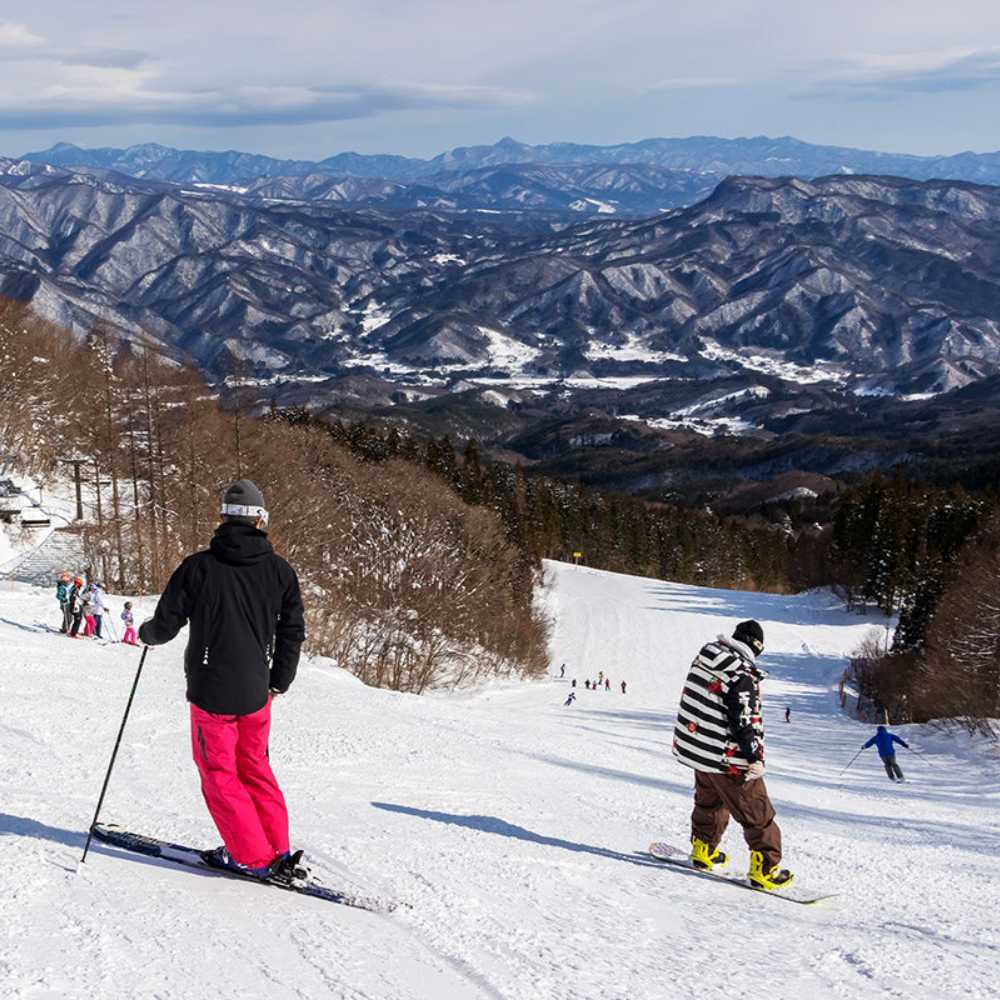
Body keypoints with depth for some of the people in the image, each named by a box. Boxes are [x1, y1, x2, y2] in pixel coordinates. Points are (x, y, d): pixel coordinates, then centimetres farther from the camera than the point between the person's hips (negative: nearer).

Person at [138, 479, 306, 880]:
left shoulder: (199, 567, -11)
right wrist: (279, 682, 21)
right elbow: (292, 633, 7)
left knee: (219, 773, 8)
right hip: (256, 693, 4)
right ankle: (279, 852, 18)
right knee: (254, 767, 19)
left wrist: (147, 633, 18)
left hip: (212, 692, -4)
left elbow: (167, 623, -6)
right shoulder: (280, 571, -1)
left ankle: (253, 858, 6)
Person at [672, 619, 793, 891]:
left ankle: (703, 850, 40)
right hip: (726, 757, -8)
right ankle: (765, 868, 5)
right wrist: (756, 757, -22)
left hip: (691, 745, 8)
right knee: (757, 812, 4)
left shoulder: (702, 661, 4)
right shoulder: (743, 674, -21)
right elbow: (748, 720, -25)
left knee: (709, 800, 30)